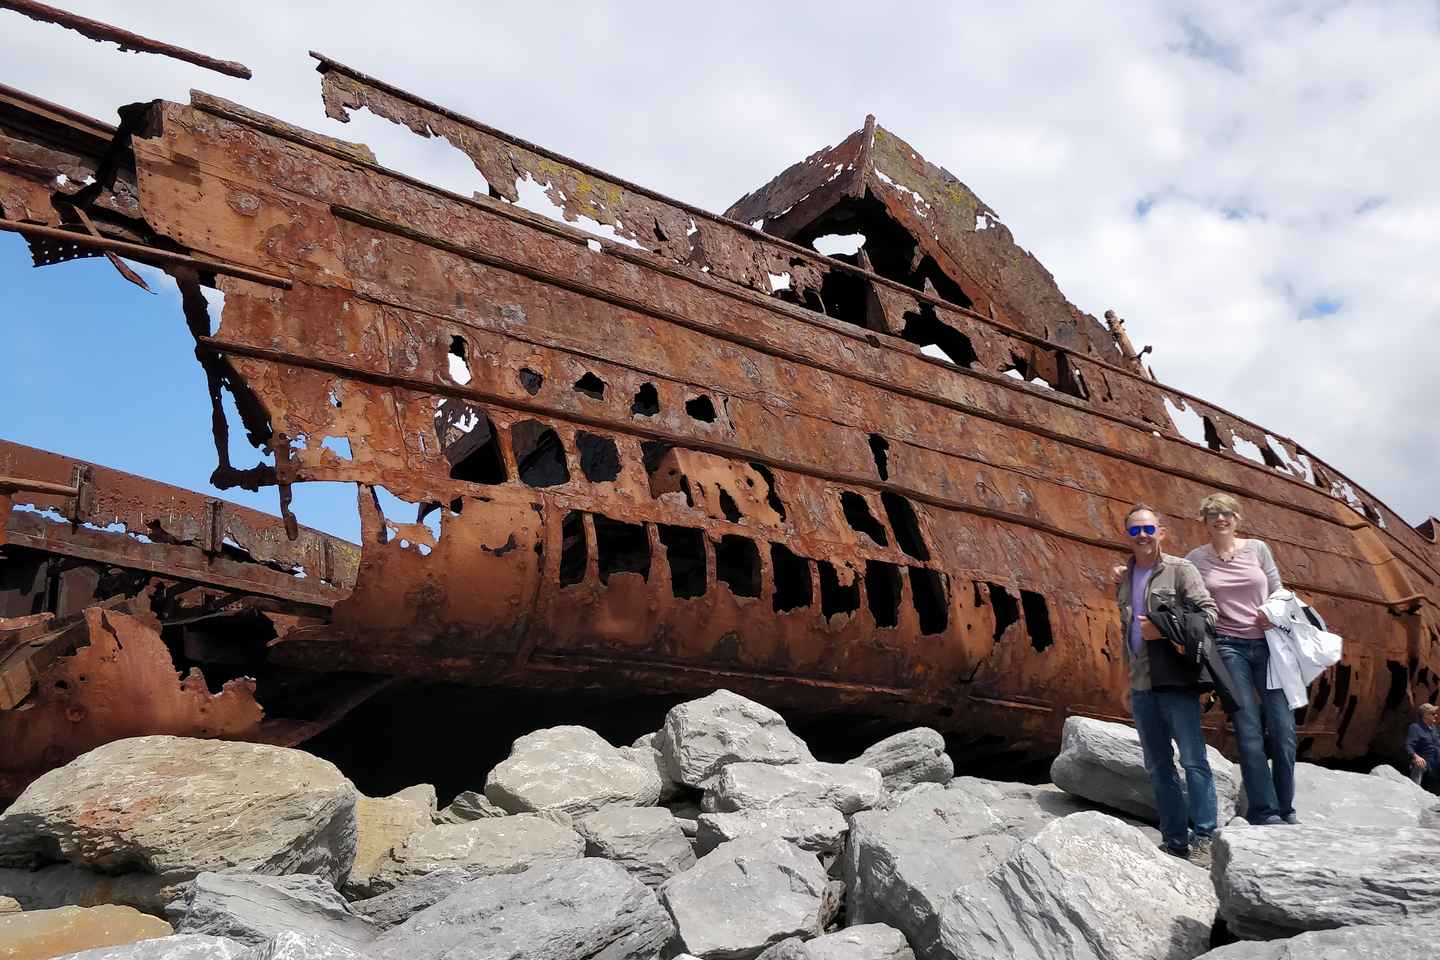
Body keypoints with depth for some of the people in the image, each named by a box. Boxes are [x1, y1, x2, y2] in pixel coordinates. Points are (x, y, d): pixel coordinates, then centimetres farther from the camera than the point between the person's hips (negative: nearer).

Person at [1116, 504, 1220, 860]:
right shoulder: (1124, 580, 13)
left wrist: (1165, 630, -20)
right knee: (1157, 767, 11)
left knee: (1193, 761, -4)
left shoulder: (1180, 569, -4)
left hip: (1176, 682, -6)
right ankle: (1174, 840, 20)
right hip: (1140, 687, 6)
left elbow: (1208, 612, -12)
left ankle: (1204, 838, 5)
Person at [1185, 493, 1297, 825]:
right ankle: (1264, 812, 3)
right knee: (1249, 732, -5)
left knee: (1283, 730, 0)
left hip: (1267, 644, 2)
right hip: (1228, 647, -2)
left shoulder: (1257, 548, 8)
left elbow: (1278, 593, 12)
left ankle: (1285, 810, 15)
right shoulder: (1196, 559, 4)